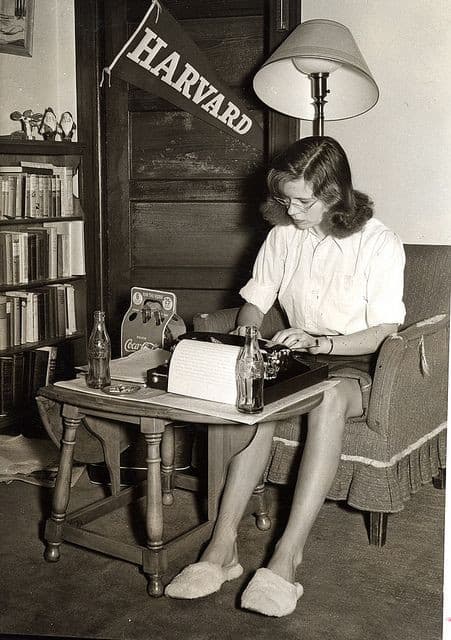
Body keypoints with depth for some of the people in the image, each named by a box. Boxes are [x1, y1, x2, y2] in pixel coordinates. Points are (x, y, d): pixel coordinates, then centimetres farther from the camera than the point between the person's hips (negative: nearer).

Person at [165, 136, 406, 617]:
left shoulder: (380, 244, -9)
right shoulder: (283, 235, 5)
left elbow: (383, 334, -12)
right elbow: (253, 302, 11)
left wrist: (320, 342, -26)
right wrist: (244, 334, -12)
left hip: (355, 365, -3)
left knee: (330, 398, -40)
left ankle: (287, 555, -41)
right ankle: (223, 546, -34)